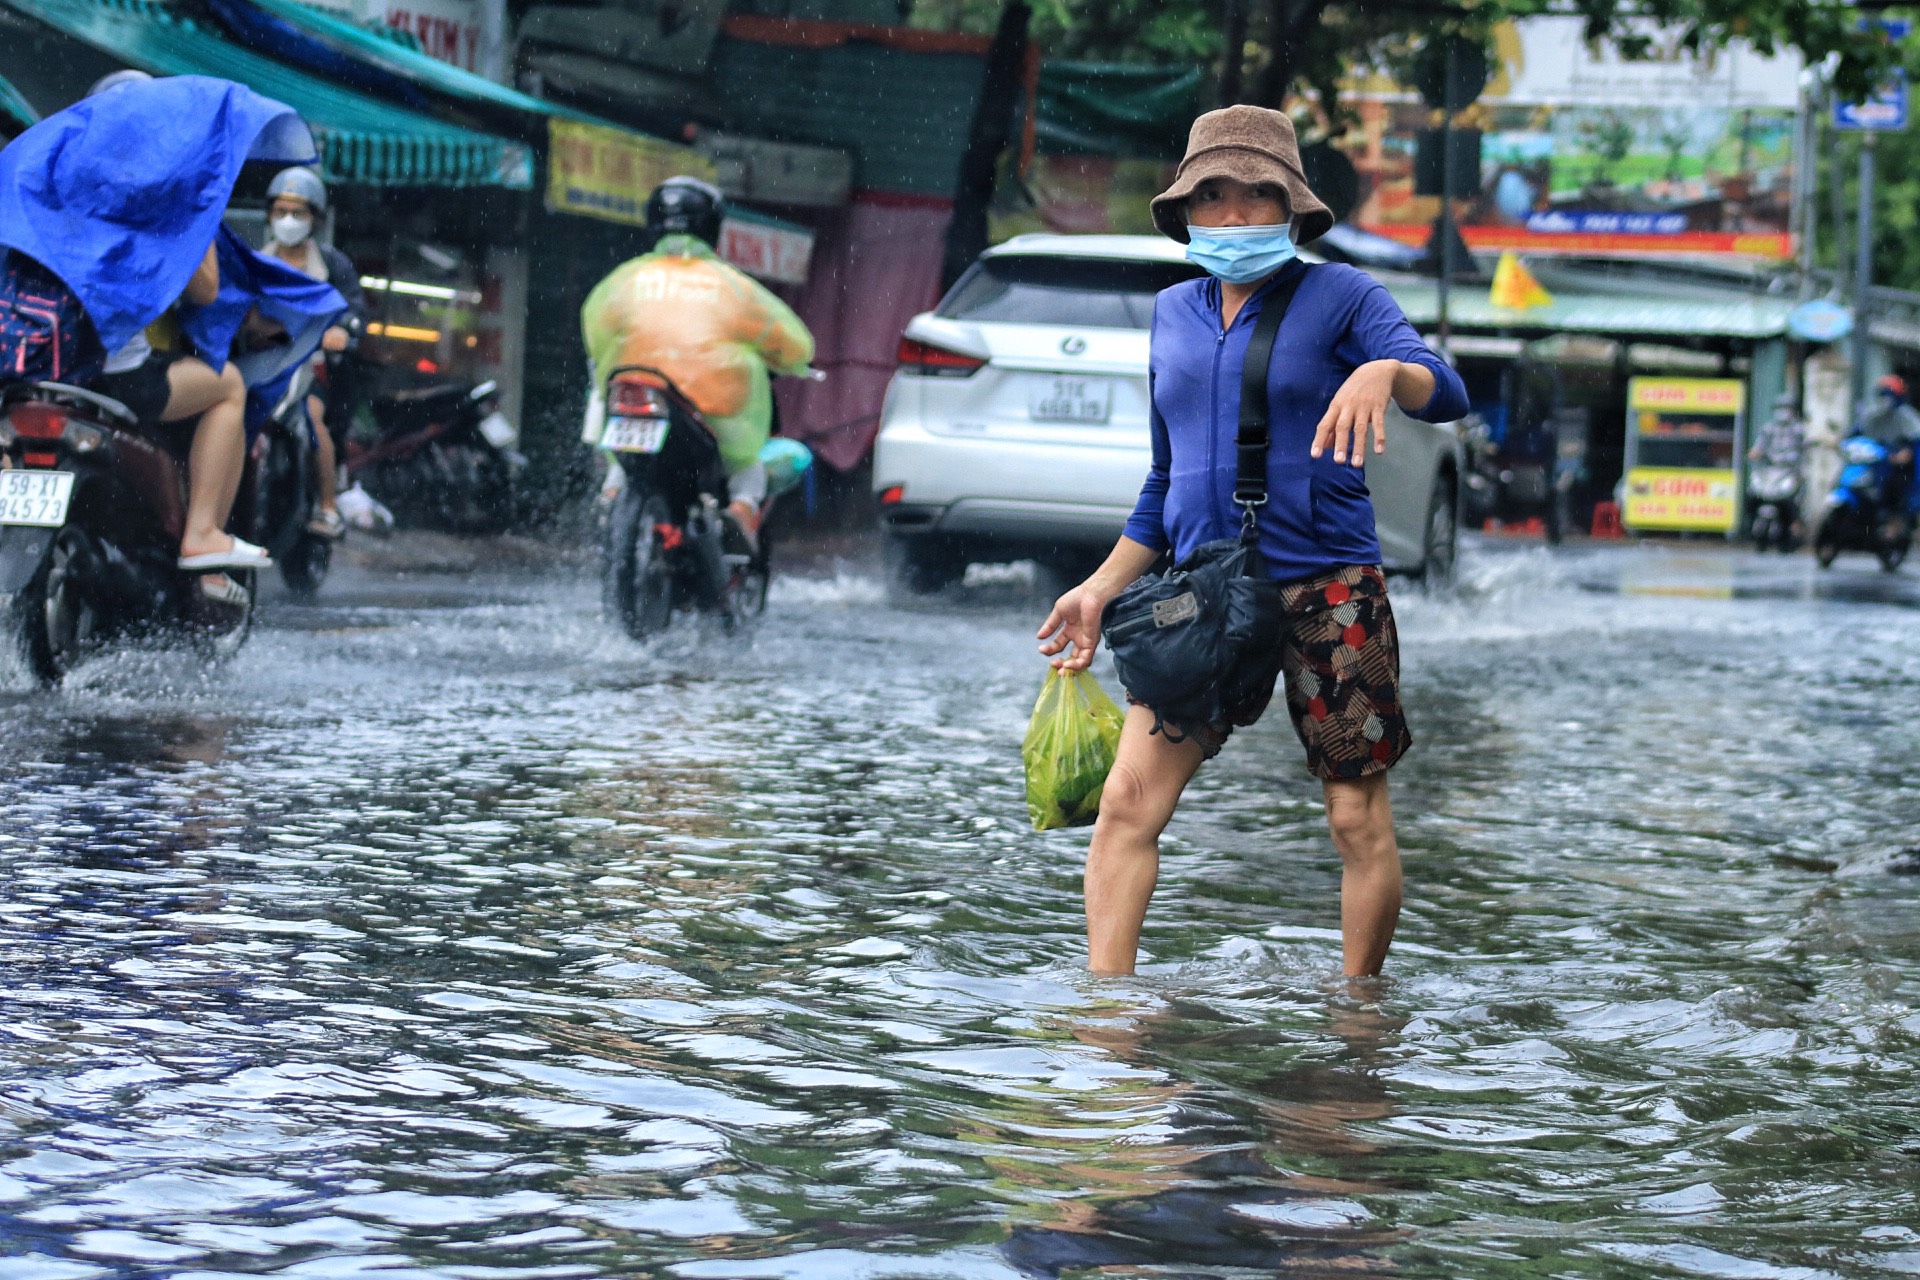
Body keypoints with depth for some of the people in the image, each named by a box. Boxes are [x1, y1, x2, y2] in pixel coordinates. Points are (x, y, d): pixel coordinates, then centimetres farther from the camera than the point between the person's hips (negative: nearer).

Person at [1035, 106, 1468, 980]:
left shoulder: (1337, 295, 0)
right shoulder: (1173, 315, 14)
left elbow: (1446, 396, -14)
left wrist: (1384, 371, -36)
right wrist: (1102, 587, 17)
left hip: (1329, 590, -4)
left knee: (1358, 819, 0)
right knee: (1129, 799, -9)